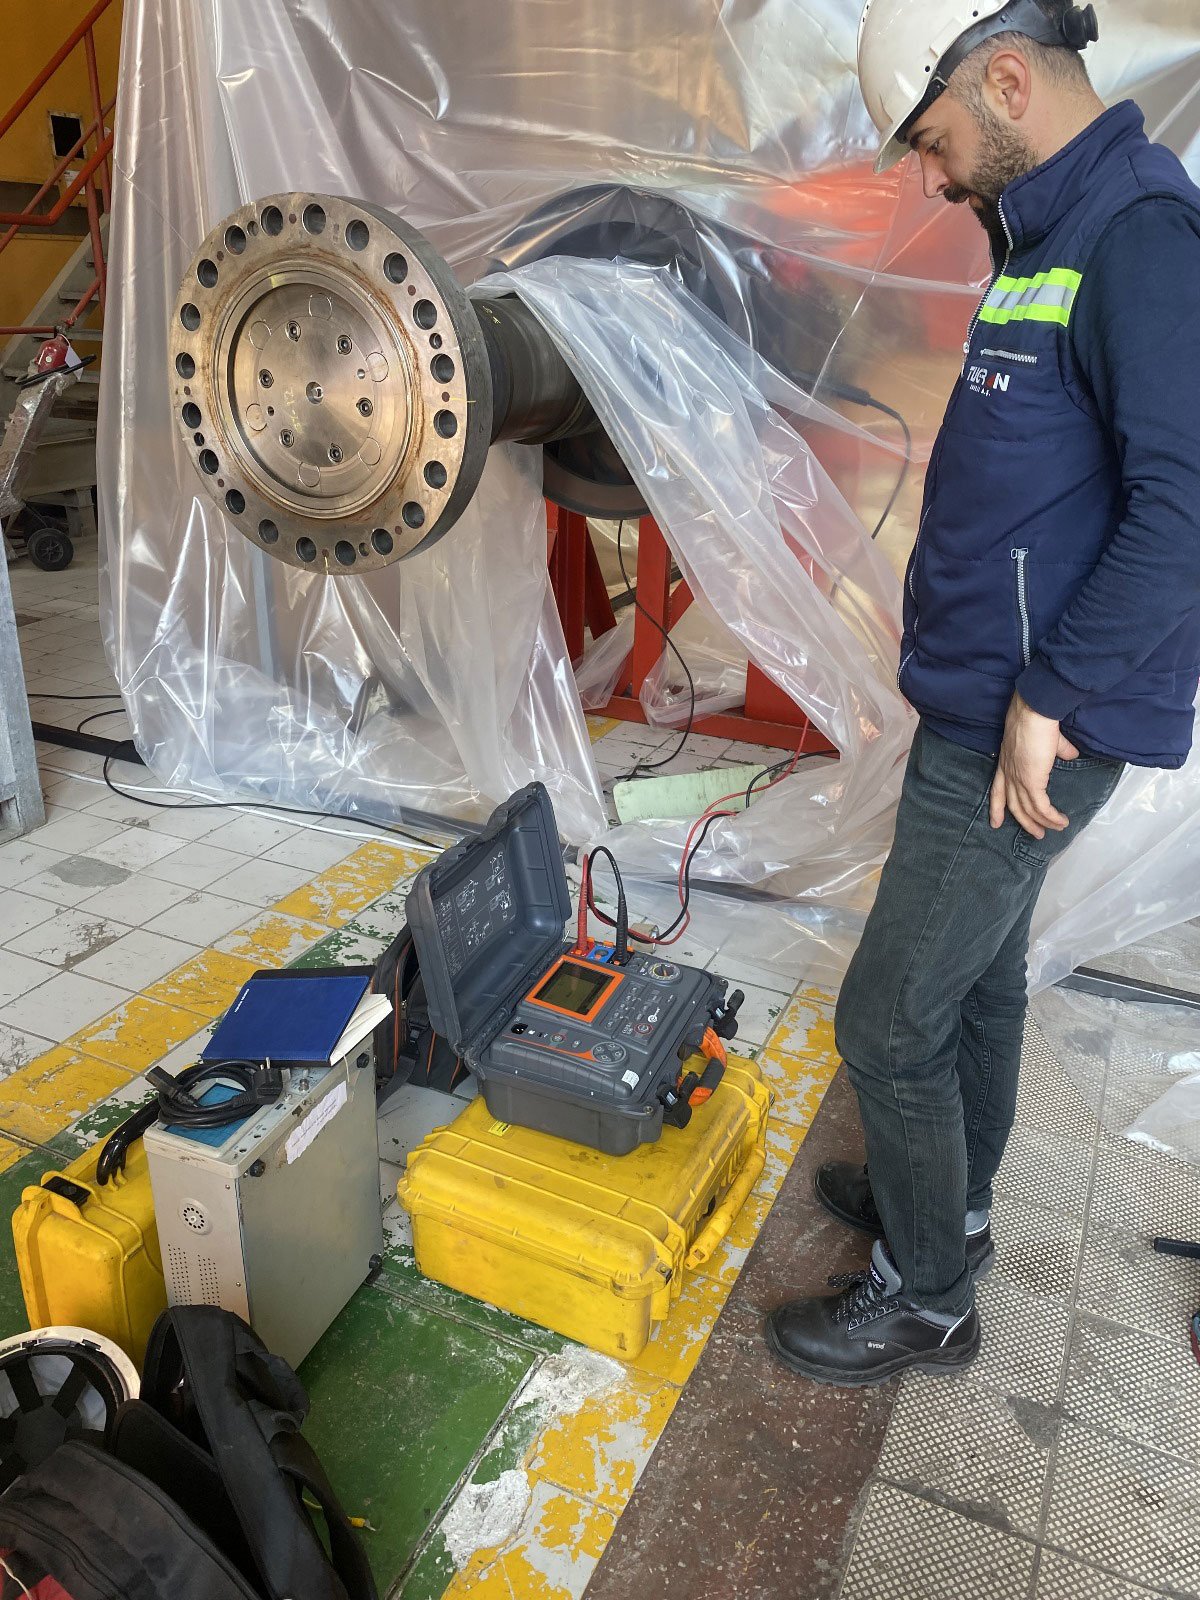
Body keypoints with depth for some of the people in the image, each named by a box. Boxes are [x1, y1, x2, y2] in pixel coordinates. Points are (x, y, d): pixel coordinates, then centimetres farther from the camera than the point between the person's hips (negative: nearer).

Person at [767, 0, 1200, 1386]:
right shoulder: (1054, 235, 13)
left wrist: (1046, 698, -22)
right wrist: (1021, 692, 14)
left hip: (1028, 736, -10)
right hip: (985, 711, 10)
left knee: (888, 1022, 0)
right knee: (978, 973, 22)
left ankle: (924, 1301, 22)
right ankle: (948, 1204, 43)